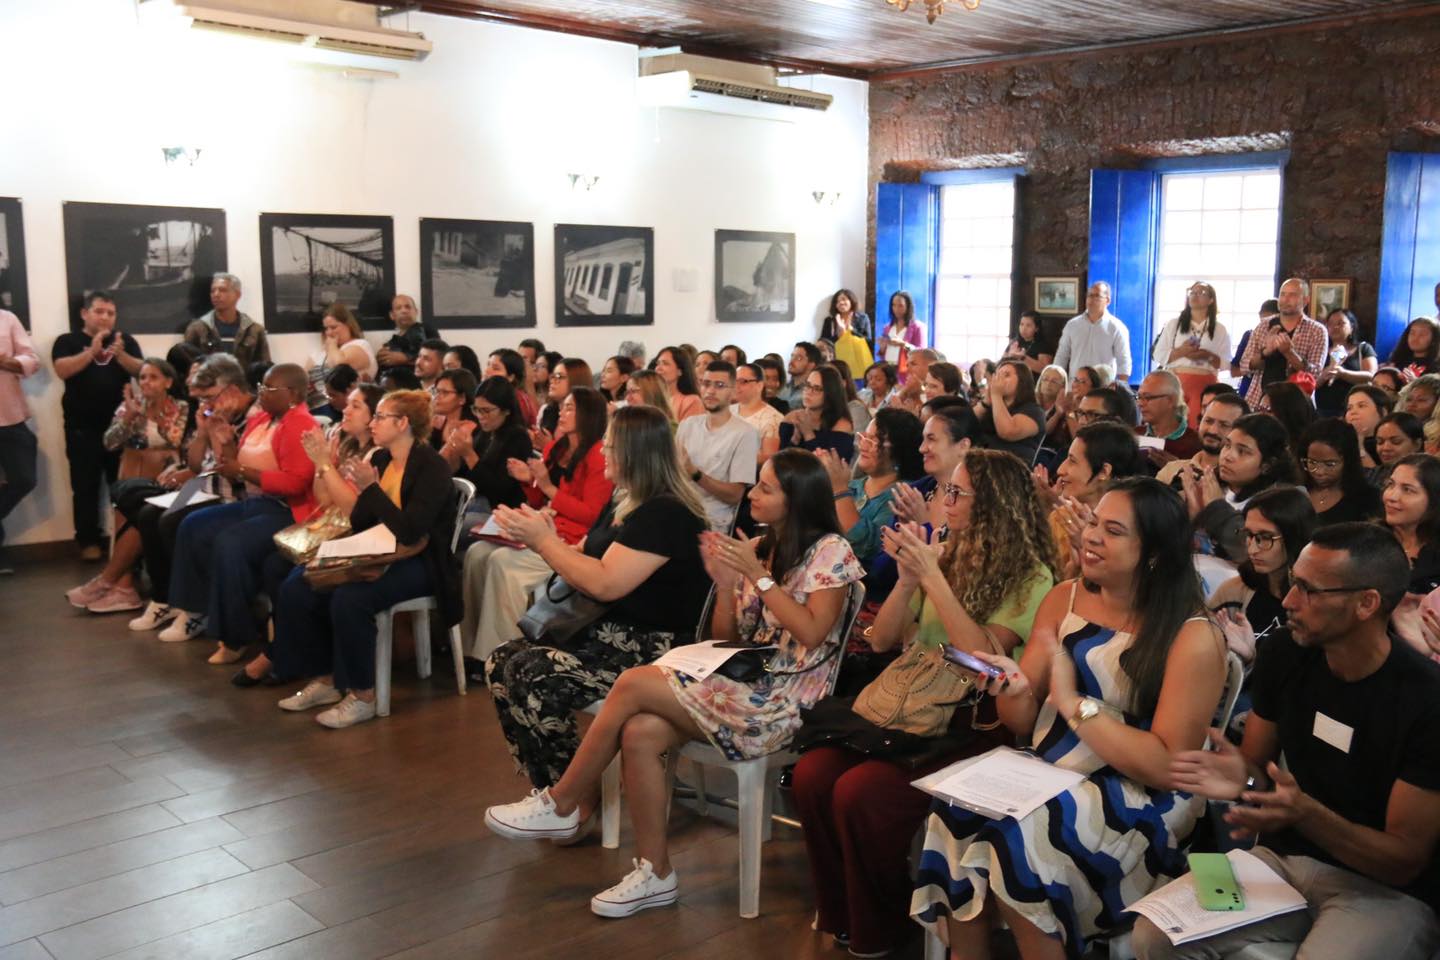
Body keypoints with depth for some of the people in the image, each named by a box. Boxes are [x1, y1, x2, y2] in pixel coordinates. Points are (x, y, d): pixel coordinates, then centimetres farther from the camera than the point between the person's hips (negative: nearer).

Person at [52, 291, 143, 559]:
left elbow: (141, 370, -1)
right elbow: (62, 370, -11)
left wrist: (120, 354, -20)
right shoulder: (67, 341, 5)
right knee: (85, 485, -1)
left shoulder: (125, 340, 11)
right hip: (82, 427, -1)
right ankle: (89, 541, 4)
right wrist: (93, 351, -22)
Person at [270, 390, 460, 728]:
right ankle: (325, 679, 5)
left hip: (419, 564, -8)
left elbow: (409, 532, -24)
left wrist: (371, 488, -22)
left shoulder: (431, 467, -15)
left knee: (348, 598, -32)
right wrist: (361, 490, -11)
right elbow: (360, 525, 8)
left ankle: (362, 696, -15)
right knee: (296, 588, -8)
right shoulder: (380, 459, 7)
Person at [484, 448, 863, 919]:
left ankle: (561, 805, -3)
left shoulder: (830, 550, -5)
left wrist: (758, 576, -15)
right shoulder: (758, 549, 15)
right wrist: (725, 582, -4)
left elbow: (812, 633, -16)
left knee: (634, 683, -20)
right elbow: (724, 637, 14)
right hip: (741, 682, 7)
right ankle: (655, 873, -10)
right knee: (639, 732, -21)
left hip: (782, 700, -7)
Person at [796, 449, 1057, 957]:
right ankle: (838, 911, 5)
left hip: (976, 724, -6)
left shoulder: (1031, 577, -7)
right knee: (812, 773, -17)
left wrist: (932, 577, -19)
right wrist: (908, 579, -7)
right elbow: (881, 640, 9)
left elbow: (984, 655, -20)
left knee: (860, 791, -26)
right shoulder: (947, 556, 10)